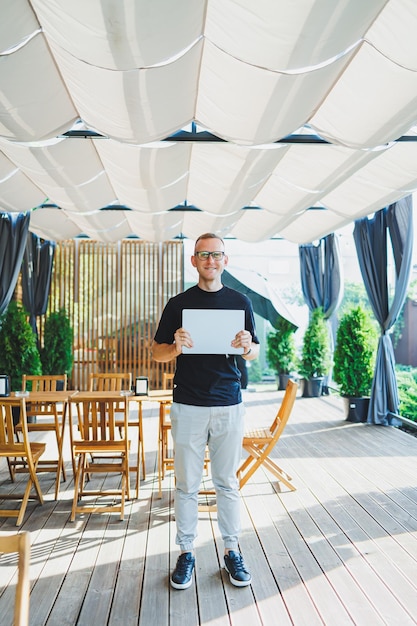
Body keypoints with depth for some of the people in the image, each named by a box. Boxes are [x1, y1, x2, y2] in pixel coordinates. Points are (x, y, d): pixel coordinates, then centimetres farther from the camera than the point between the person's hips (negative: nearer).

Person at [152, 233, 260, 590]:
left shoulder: (240, 302, 6)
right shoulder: (178, 304, 3)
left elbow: (255, 353, 10)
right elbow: (157, 353, 5)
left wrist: (247, 346, -13)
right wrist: (177, 346, -17)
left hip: (229, 405, 1)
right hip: (188, 406, 0)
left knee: (227, 483, 12)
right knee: (187, 485, 9)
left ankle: (232, 550, 27)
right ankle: (186, 552, 25)